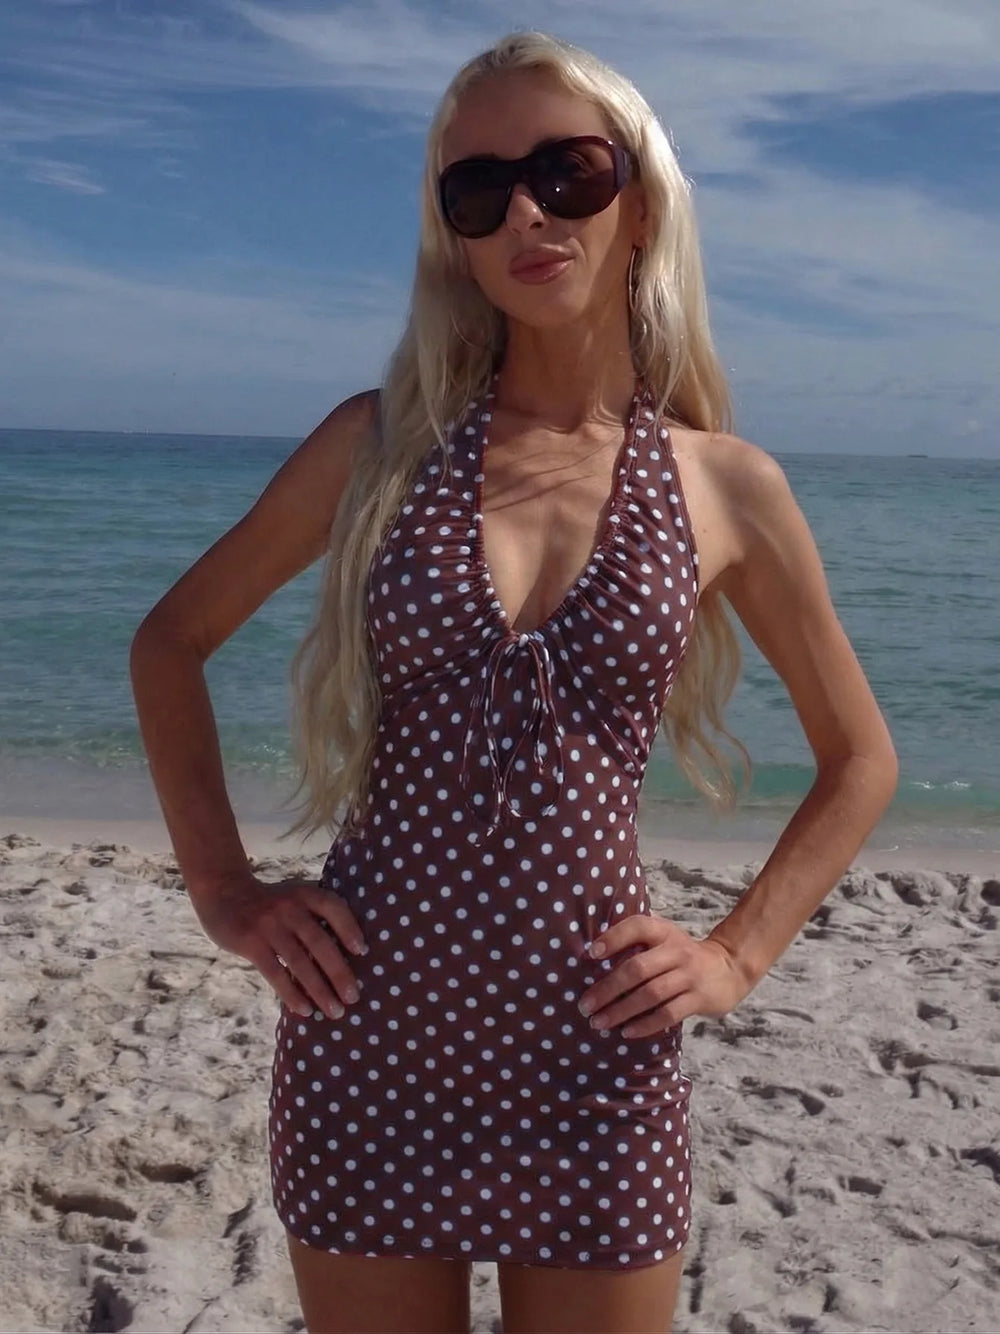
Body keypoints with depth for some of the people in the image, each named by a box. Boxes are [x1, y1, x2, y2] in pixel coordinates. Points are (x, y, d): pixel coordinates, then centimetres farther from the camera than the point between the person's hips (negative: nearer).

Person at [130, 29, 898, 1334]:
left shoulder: (728, 485, -1)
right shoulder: (380, 442, -1)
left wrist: (737, 958, 1)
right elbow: (170, 643, 9)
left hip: (596, 1063, 0)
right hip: (366, 1044, 0)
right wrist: (226, 895, 2)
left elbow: (860, 759, 11)